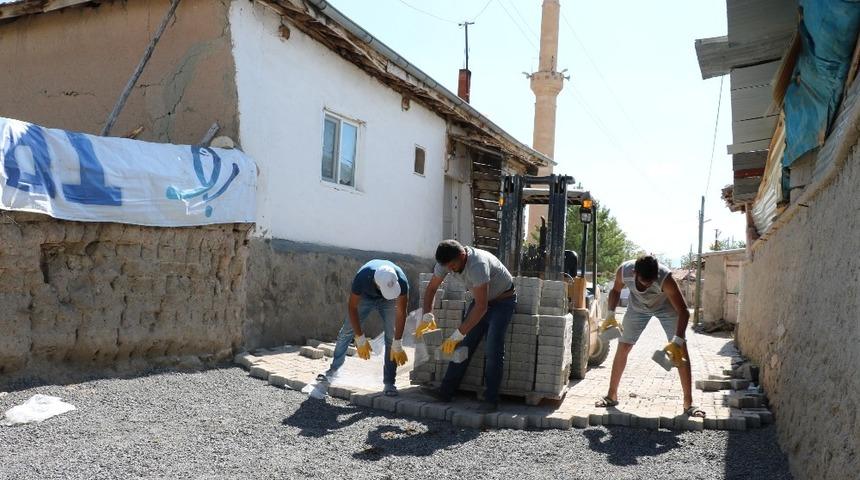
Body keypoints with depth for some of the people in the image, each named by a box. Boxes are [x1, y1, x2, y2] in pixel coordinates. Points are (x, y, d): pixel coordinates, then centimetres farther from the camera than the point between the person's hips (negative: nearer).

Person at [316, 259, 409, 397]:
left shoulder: (401, 282, -40)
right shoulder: (362, 277, -41)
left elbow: (401, 313, -30)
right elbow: (352, 307, -28)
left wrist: (398, 345, -29)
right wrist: (360, 340, -26)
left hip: (389, 302, 0)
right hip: (365, 296, 0)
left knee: (391, 338, -12)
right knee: (346, 332, -3)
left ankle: (389, 383, -6)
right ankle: (333, 370, 14)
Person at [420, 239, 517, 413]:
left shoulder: (478, 264, -38)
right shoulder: (446, 261, -15)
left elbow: (481, 307, -40)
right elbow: (431, 288, -2)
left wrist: (458, 334, -40)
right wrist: (427, 315, -17)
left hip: (502, 300, -7)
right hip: (481, 299, 7)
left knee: (493, 350, -16)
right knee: (463, 345, -1)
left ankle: (491, 400, -9)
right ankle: (446, 392, 2)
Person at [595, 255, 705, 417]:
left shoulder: (665, 278, -41)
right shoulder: (624, 271, -32)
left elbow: (683, 311, -37)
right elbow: (616, 290, -7)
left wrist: (677, 341, -45)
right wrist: (610, 314, -16)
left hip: (666, 307, -2)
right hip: (638, 307, 2)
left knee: (681, 351, -12)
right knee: (622, 347, -1)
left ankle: (688, 404, -3)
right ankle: (611, 396, 13)